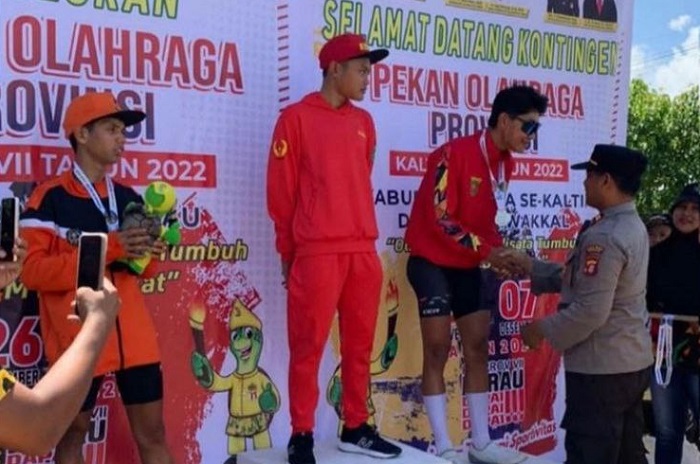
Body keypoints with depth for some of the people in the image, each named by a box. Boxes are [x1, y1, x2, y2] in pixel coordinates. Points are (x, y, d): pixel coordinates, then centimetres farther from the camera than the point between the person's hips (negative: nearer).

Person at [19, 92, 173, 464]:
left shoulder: (129, 198, 11)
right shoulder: (50, 198, -7)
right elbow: (32, 271, -16)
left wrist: (147, 257, -6)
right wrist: (106, 249, -21)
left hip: (134, 333, 5)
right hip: (78, 338, -5)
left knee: (152, 433, 10)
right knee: (73, 433, 12)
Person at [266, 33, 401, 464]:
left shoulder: (364, 122, 15)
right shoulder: (297, 117, -2)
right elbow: (281, 189, -1)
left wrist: (363, 234, 15)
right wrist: (287, 250, 2)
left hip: (364, 252, 6)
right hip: (316, 253, -6)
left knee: (360, 345, 11)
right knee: (308, 347, 0)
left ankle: (356, 428, 23)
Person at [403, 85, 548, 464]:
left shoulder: (505, 163, 5)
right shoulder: (455, 153, -20)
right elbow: (439, 218, -23)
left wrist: (497, 253, -6)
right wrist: (487, 251, -26)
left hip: (471, 266, 8)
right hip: (433, 263, -8)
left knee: (478, 349, 7)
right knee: (438, 351, -4)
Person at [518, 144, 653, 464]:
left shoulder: (604, 237, -22)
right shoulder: (632, 226, 9)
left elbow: (590, 311, -25)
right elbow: (582, 279, 14)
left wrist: (541, 330, -12)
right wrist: (529, 266, 12)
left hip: (601, 369, -10)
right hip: (632, 363, 10)